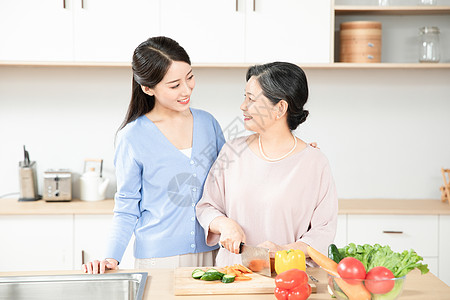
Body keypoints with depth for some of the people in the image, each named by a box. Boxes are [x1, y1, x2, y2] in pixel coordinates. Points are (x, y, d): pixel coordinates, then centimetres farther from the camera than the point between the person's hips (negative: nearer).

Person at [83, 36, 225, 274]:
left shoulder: (208, 123, 3)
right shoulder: (132, 138, -8)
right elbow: (127, 209, -3)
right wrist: (111, 258, -13)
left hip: (211, 255, 4)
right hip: (158, 259, -3)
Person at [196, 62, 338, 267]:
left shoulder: (314, 162, -1)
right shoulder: (233, 151, 9)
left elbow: (324, 229, 0)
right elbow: (206, 206, 14)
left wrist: (284, 251, -15)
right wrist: (224, 224, -7)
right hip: (233, 270, 2)